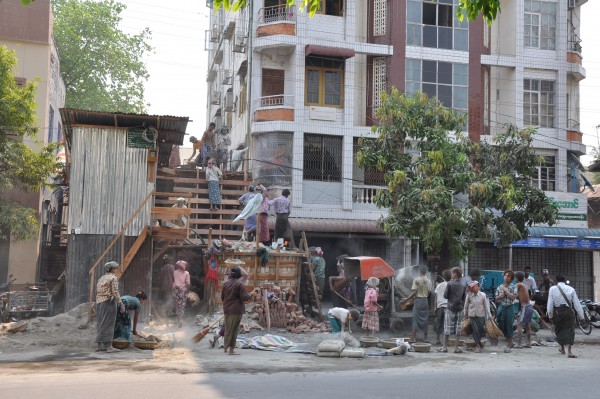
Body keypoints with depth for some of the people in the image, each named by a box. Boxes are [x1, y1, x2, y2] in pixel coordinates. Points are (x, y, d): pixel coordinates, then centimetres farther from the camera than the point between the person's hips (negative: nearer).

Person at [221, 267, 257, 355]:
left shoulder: (225, 283, 4)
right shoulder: (239, 284, -12)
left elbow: (222, 297, 11)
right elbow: (244, 297, -15)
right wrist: (251, 295, 3)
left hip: (226, 309, 5)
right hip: (236, 310, -5)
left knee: (227, 328, 17)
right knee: (234, 329, 0)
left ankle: (225, 346, 26)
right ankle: (231, 349, 3)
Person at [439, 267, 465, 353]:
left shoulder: (450, 283, -10)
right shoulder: (463, 285, 5)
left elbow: (445, 296, -7)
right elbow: (464, 298, 9)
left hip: (450, 308, -4)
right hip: (460, 309, 4)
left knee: (447, 327, 3)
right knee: (458, 328, 6)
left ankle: (445, 347, 5)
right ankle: (456, 347, 6)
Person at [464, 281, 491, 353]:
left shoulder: (483, 295, -7)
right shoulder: (469, 295, -5)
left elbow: (486, 305, -2)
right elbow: (466, 306, 7)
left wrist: (489, 315, -5)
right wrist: (466, 314, 14)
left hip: (481, 315, 0)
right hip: (472, 315, 0)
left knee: (481, 330, 3)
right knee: (475, 330, -8)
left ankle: (478, 345, 26)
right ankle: (478, 346, 1)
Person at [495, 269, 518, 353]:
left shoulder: (513, 287, -2)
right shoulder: (499, 287, 8)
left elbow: (513, 297, -15)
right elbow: (496, 298, 9)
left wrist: (505, 290, -14)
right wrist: (501, 295, -10)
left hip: (509, 307, -4)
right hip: (501, 307, 4)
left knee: (509, 326, 0)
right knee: (501, 326, 7)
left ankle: (508, 345, 10)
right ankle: (510, 342, 25)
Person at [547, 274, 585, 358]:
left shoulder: (552, 289, 0)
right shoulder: (571, 289, 2)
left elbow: (550, 304, -2)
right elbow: (577, 304, 2)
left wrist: (550, 315, 7)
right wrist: (581, 316, 6)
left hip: (557, 312, 1)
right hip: (568, 311, 0)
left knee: (559, 329, 18)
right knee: (569, 330, -1)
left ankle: (562, 348, 32)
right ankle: (569, 351, -12)